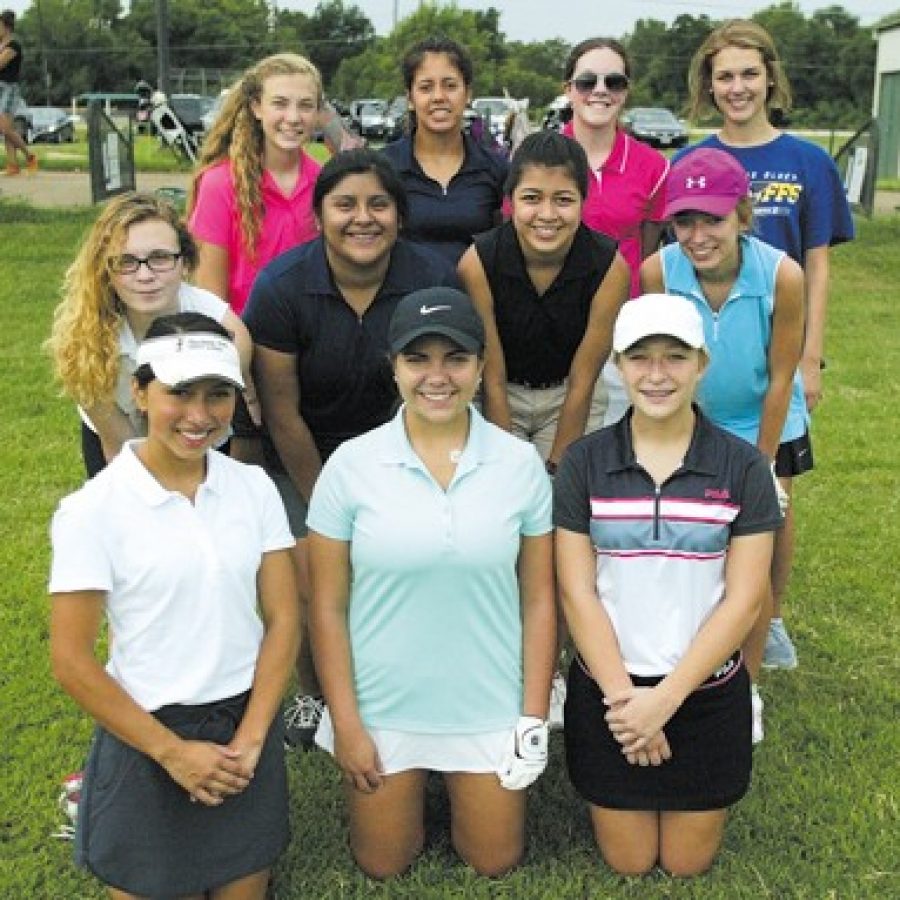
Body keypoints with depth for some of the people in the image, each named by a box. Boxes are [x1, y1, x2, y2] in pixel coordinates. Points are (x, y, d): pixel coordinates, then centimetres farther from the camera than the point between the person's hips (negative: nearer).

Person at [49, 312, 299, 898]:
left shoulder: (255, 488, -3)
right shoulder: (92, 510, -15)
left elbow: (282, 619, -1)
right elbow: (72, 661, -13)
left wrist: (249, 739, -10)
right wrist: (172, 751, -12)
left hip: (247, 727, 3)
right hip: (148, 735, -3)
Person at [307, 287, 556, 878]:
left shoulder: (521, 463, -9)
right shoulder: (352, 465, -12)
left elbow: (538, 600, -2)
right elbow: (328, 607, -6)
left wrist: (534, 716, -3)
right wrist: (345, 724, -5)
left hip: (490, 709, 1)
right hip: (382, 708, 0)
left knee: (495, 864, 17)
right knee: (383, 867, 18)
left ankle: (462, 789, 45)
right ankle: (412, 794, 47)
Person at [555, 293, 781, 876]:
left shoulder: (742, 467, -9)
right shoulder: (584, 463, -8)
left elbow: (743, 600, -11)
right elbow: (577, 593, -8)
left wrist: (665, 698, -16)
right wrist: (623, 695, -15)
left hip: (707, 693, 0)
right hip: (609, 692, 0)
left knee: (688, 862, 14)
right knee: (628, 862, 12)